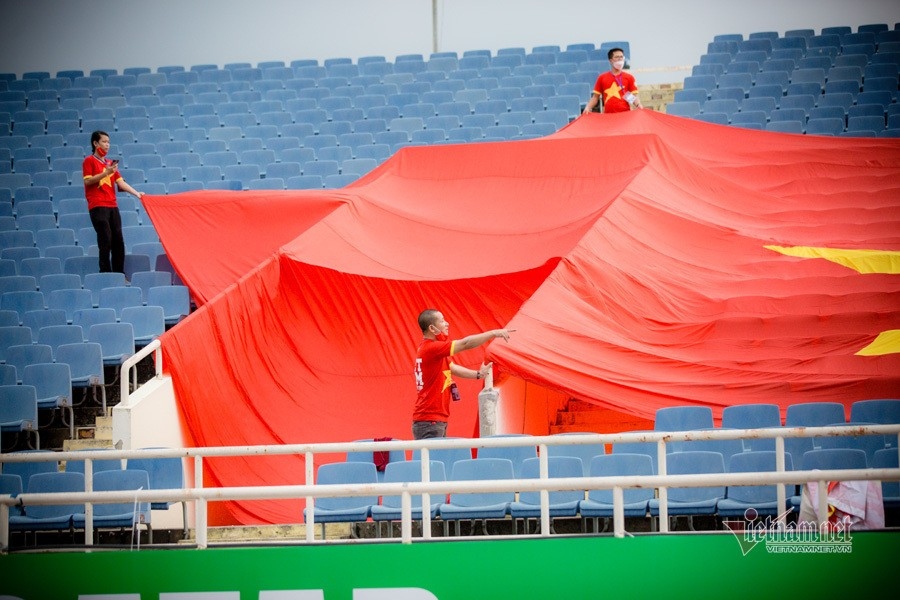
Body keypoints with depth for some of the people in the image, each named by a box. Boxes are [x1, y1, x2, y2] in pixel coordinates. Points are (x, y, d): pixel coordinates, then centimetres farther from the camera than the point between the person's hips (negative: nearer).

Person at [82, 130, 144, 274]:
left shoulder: (110, 163, 19)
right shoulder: (89, 161, 2)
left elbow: (121, 182, 14)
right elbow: (87, 181, -8)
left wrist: (136, 193, 3)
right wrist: (106, 173, -16)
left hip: (112, 205, 6)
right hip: (98, 206, -6)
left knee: (118, 240, 2)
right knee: (105, 240, -12)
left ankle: (119, 274, 4)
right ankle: (105, 273, -9)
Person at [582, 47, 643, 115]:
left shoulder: (629, 77, 9)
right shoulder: (602, 77, 10)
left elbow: (634, 97, 6)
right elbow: (595, 97, 13)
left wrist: (638, 105, -14)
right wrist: (588, 108, -3)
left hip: (625, 114, 0)